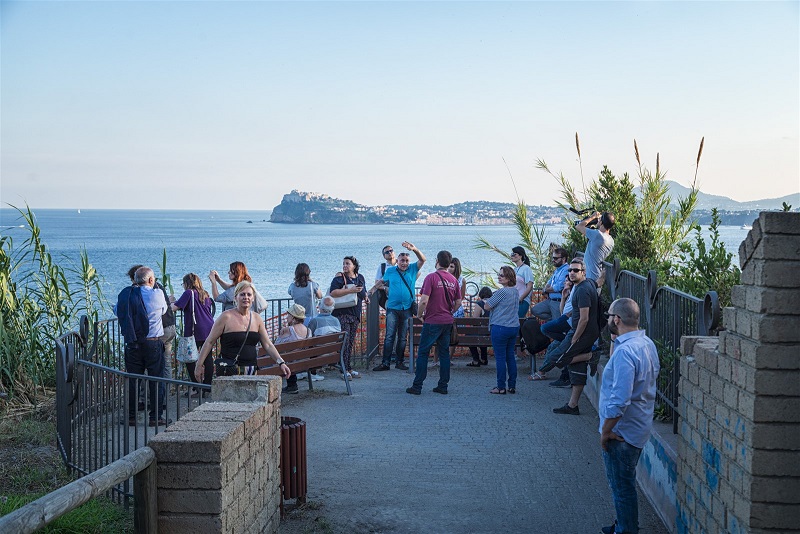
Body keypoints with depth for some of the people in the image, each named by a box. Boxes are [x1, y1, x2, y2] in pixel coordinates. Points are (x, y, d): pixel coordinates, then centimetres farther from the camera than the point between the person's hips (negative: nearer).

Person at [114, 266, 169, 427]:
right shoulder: (157, 294, -7)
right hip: (153, 343, -3)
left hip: (132, 344, 3)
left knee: (132, 379, 10)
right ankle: (156, 417, 7)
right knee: (156, 379, 5)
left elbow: (116, 311, 15)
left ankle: (131, 416, 14)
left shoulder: (125, 294, 2)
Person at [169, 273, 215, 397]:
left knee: (190, 359, 0)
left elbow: (174, 308, -10)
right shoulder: (205, 295, 16)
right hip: (209, 330, 7)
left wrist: (172, 301, 11)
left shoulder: (189, 293, -4)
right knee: (207, 359, 7)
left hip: (195, 332, -7)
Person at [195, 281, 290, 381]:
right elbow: (209, 342, 1)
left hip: (251, 370, 5)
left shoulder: (257, 318, 11)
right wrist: (199, 365, -1)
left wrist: (281, 363, 2)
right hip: (229, 372, -4)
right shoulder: (226, 317, -3)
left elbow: (268, 345, 13)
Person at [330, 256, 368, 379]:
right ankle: (344, 370, -7)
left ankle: (348, 368, 16)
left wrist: (365, 297, 7)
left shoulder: (360, 278, 13)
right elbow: (333, 292, -21)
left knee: (351, 342, 9)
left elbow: (363, 292, 30)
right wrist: (351, 290, -25)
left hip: (355, 314, 6)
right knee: (344, 342, -10)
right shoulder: (339, 277, -7)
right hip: (342, 314, -6)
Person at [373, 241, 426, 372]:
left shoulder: (412, 269, 5)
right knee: (389, 336, -6)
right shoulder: (390, 271, 6)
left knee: (403, 337, 8)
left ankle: (399, 362, 16)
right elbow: (383, 283, 20)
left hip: (407, 308, 1)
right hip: (393, 308, -1)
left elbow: (422, 260, -8)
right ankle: (385, 363, -6)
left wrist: (414, 249, -23)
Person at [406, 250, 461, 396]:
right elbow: (458, 302, 10)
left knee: (423, 353, 1)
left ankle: (417, 386, 2)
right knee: (444, 353, 12)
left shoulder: (432, 277, -13)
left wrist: (419, 315, -3)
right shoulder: (453, 280, 5)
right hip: (448, 322, 5)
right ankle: (443, 386, 13)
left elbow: (424, 301, -18)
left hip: (432, 322, -5)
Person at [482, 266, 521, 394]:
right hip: (514, 327, 8)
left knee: (500, 358, -2)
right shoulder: (516, 291, 9)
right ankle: (512, 386, 15)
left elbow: (487, 306, -13)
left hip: (500, 327, -8)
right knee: (510, 356, 12)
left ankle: (501, 387, 0)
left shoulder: (502, 292, -16)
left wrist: (490, 298, 7)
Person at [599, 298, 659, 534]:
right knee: (625, 483, 24)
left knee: (622, 487, 5)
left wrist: (605, 431, -19)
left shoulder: (625, 351, -27)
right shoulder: (646, 343, 3)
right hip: (639, 426, 10)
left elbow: (619, 400, -30)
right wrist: (615, 340, 8)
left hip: (622, 431, -10)